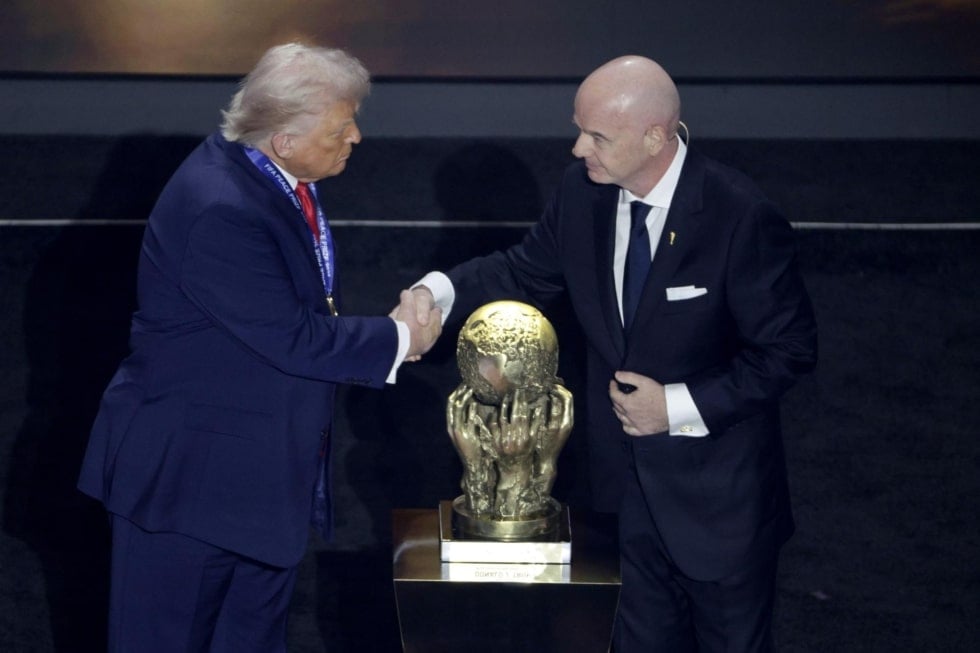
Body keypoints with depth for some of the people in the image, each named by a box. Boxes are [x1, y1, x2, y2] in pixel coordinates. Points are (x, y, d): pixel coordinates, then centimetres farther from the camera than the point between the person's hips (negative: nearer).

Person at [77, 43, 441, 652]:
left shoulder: (277, 175, 1)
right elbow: (292, 338, -25)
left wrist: (388, 329, 1)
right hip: (192, 470, -9)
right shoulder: (218, 209, -28)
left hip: (272, 468, 9)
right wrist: (397, 339, -14)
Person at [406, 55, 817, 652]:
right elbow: (526, 270, 8)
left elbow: (789, 350, -17)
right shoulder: (584, 192, -8)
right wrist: (440, 291, -11)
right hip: (629, 482, 5)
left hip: (720, 492, -5)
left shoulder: (743, 218, -24)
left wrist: (679, 406, -21)